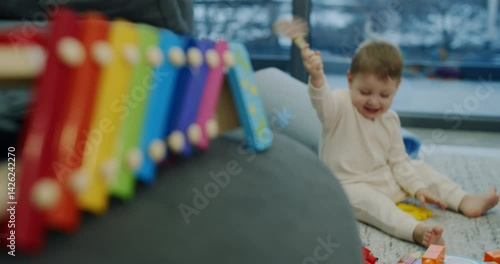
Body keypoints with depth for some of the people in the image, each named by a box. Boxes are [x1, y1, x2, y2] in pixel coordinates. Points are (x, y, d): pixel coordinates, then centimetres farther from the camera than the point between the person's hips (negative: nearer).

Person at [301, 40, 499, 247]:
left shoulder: (390, 120, 3)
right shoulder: (341, 106, -16)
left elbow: (398, 161, 11)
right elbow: (322, 101, -41)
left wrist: (418, 188, 0)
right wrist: (317, 77, -63)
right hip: (350, 185, -7)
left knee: (419, 168, 6)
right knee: (367, 199, -36)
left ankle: (464, 202, 10)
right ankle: (416, 230, -52)